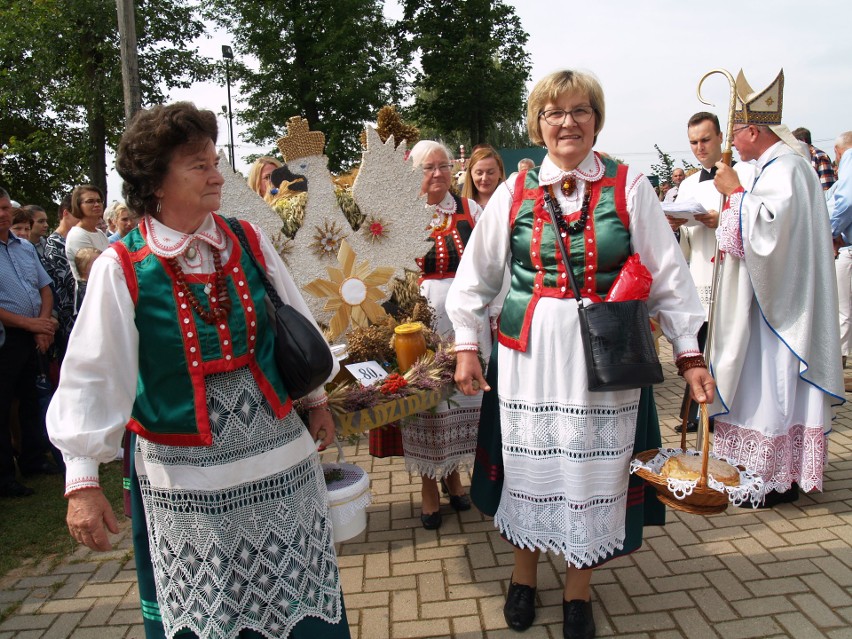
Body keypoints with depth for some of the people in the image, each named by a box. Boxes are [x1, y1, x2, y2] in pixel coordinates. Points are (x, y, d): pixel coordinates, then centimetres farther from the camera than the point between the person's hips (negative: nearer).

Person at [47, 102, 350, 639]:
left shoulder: (249, 242, 0)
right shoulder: (121, 269, -9)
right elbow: (91, 377, -7)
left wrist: (316, 399, 17)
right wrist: (83, 481, -7)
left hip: (279, 462, 3)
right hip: (185, 477, -2)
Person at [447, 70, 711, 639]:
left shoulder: (629, 186, 0)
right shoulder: (514, 192, 4)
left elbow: (668, 273, 1)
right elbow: (476, 273, 7)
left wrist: (689, 352, -2)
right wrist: (466, 345, 3)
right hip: (529, 351, 1)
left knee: (593, 465, 7)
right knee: (529, 463, 10)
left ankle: (579, 591, 29)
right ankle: (524, 575, 34)